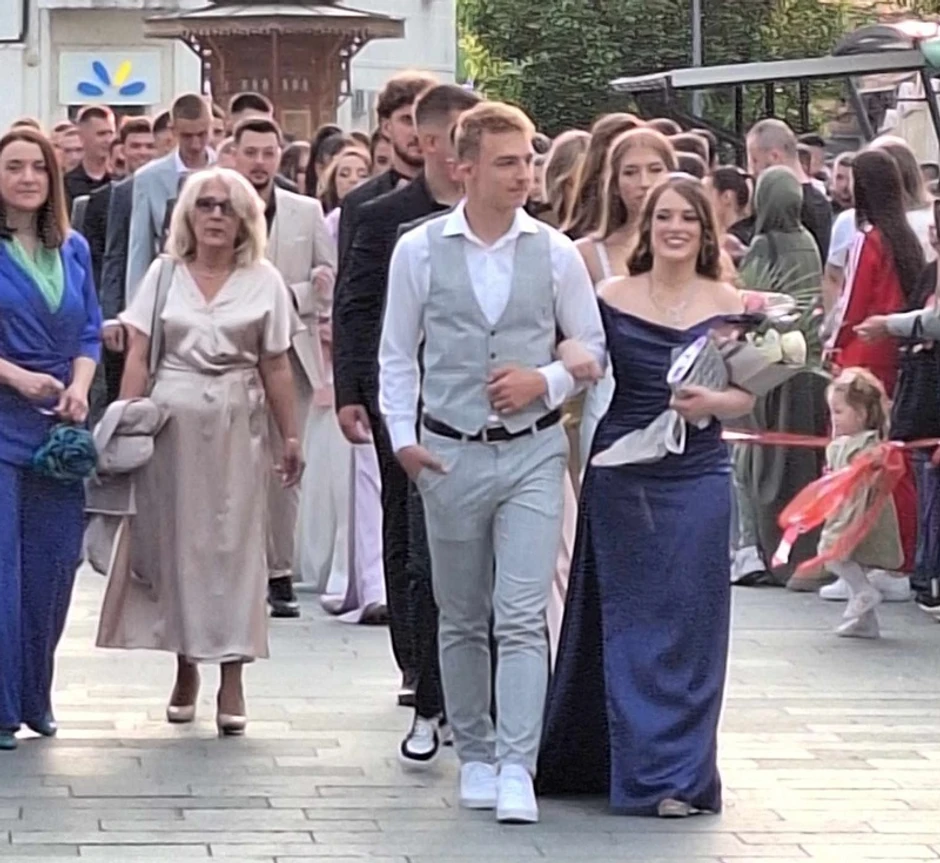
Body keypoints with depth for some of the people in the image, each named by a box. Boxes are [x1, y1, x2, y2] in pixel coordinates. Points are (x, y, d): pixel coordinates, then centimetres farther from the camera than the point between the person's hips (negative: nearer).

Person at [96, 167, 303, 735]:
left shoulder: (264, 281, 4)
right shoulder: (164, 273, 5)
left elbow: (276, 367, 5)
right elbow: (138, 357, 3)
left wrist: (292, 436, 3)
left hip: (236, 427, -1)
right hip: (170, 422, 1)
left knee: (235, 544, -1)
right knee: (173, 539, 5)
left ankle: (232, 678, 2)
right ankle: (185, 664, 18)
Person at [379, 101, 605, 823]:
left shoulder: (556, 253, 0)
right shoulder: (419, 251, -1)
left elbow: (593, 346, 8)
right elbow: (397, 356, 5)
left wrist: (546, 380, -10)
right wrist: (403, 437, -5)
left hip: (533, 451, -1)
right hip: (450, 455, 1)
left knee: (523, 619, -10)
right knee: (462, 620, 11)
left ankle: (517, 770, -11)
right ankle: (476, 756, 24)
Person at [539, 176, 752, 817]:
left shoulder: (728, 306, 5)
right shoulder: (612, 299, 3)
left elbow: (745, 395, 3)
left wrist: (710, 402, -17)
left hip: (698, 480, 0)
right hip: (622, 478, 0)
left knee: (690, 622, 1)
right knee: (631, 621, 3)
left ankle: (682, 774, 9)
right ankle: (644, 771, 11)